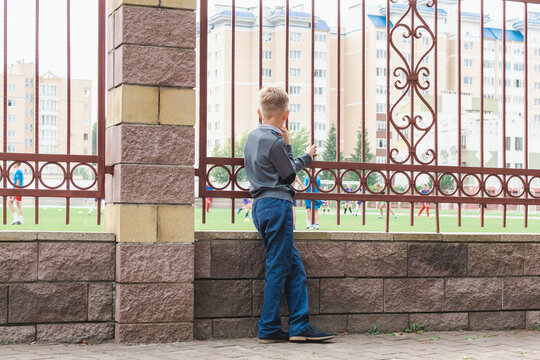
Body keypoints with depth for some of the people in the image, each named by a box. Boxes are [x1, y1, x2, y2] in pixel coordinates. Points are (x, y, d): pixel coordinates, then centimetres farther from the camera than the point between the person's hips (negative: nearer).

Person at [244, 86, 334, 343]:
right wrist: (288, 147, 12)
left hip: (261, 205, 9)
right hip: (277, 205, -9)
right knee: (278, 267, -4)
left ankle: (300, 326, 7)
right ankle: (269, 329, 0)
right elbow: (290, 173, -2)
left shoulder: (253, 137, 14)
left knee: (294, 266, 9)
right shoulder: (275, 141, -13)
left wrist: (306, 158, 20)